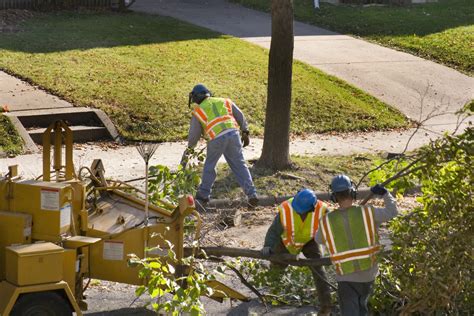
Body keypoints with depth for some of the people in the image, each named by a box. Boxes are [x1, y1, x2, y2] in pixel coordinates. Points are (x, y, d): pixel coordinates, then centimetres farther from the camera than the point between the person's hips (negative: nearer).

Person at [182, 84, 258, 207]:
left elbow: (194, 134, 16)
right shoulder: (225, 102, 24)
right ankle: (251, 194, -1)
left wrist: (190, 147, 33)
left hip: (216, 139, -2)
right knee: (239, 165, 7)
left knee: (209, 166, 16)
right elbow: (240, 116, 16)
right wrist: (245, 133, 17)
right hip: (233, 134, 2)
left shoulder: (198, 111, 15)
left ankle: (203, 195, 22)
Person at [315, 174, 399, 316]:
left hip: (346, 277, -1)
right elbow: (392, 211, 3)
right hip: (368, 273, 2)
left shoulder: (326, 221, -11)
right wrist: (385, 193, 17)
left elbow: (318, 239, 9)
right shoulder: (368, 212, -12)